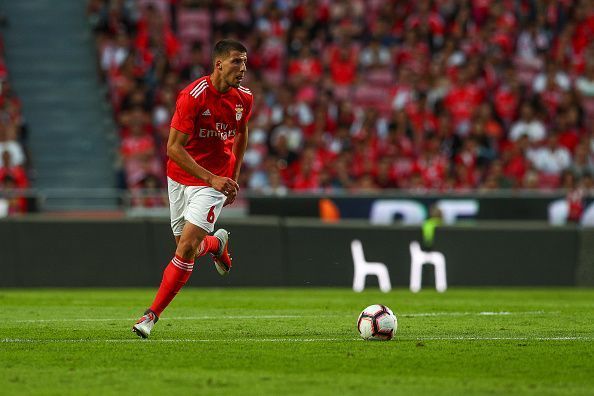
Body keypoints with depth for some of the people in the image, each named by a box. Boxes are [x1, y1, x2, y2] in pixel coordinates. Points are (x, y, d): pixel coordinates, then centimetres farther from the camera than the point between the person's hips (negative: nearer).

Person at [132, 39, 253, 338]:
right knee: (186, 248, 9)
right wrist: (212, 179, -25)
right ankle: (217, 244, 46)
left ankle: (152, 314, -6)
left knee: (187, 247, -14)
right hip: (181, 176, -1)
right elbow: (174, 148, -20)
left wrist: (233, 178, 15)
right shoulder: (193, 96, -19)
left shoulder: (244, 98, -3)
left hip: (215, 181, 1)